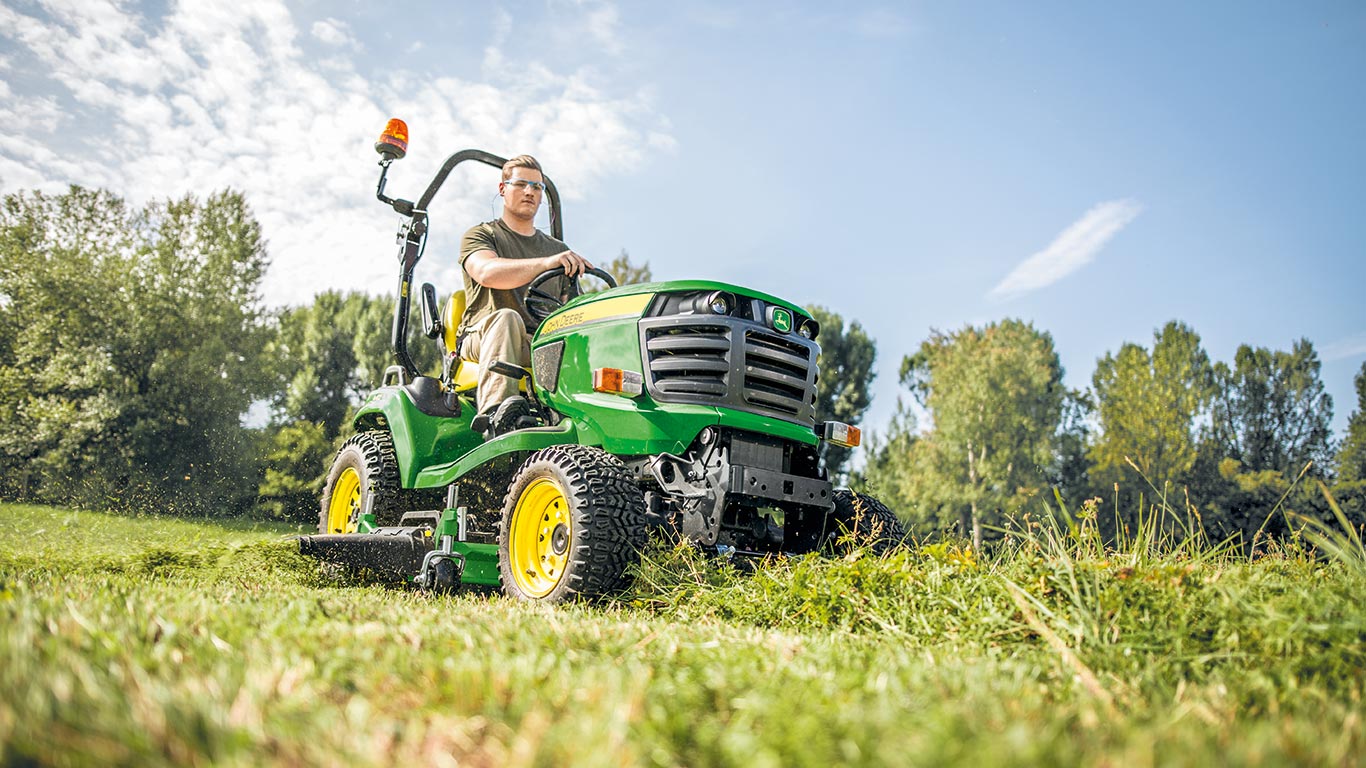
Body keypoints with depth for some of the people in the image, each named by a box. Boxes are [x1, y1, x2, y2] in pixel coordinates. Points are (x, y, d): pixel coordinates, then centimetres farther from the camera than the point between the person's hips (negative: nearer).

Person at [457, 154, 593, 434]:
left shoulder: (558, 249, 26)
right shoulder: (480, 235, 10)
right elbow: (487, 272, -15)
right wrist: (546, 262, -28)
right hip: (482, 336, -3)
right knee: (506, 317, -38)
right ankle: (495, 413, -52)